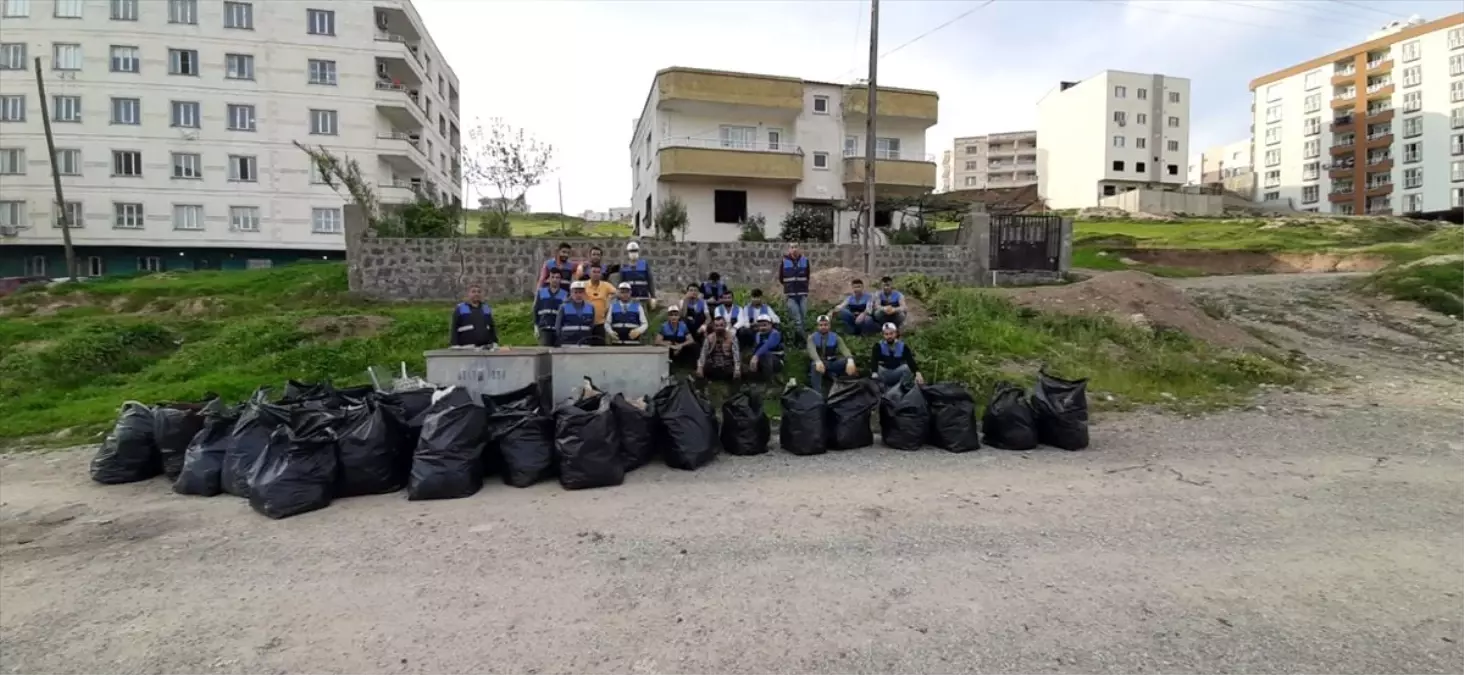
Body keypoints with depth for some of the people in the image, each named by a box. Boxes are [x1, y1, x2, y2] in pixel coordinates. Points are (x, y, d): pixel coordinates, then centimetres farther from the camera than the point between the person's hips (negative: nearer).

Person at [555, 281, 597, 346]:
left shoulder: (591, 307, 10)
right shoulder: (564, 307, 5)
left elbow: (592, 326, 13)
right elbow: (558, 326, 5)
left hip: (585, 344, 2)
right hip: (567, 344, -2)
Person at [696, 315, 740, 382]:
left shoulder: (732, 337, -3)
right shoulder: (709, 338, 5)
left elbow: (736, 354, -14)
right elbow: (703, 354, -3)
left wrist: (737, 369, -29)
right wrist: (700, 367, -20)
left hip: (727, 367, -2)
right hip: (712, 369, 2)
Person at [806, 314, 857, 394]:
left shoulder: (835, 337, 8)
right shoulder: (812, 337, 4)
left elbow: (844, 349, -11)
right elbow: (812, 350, -18)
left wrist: (850, 360, -36)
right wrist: (818, 361, -43)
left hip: (832, 364, 2)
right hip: (819, 363, -2)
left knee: (847, 360, -27)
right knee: (815, 366, -39)